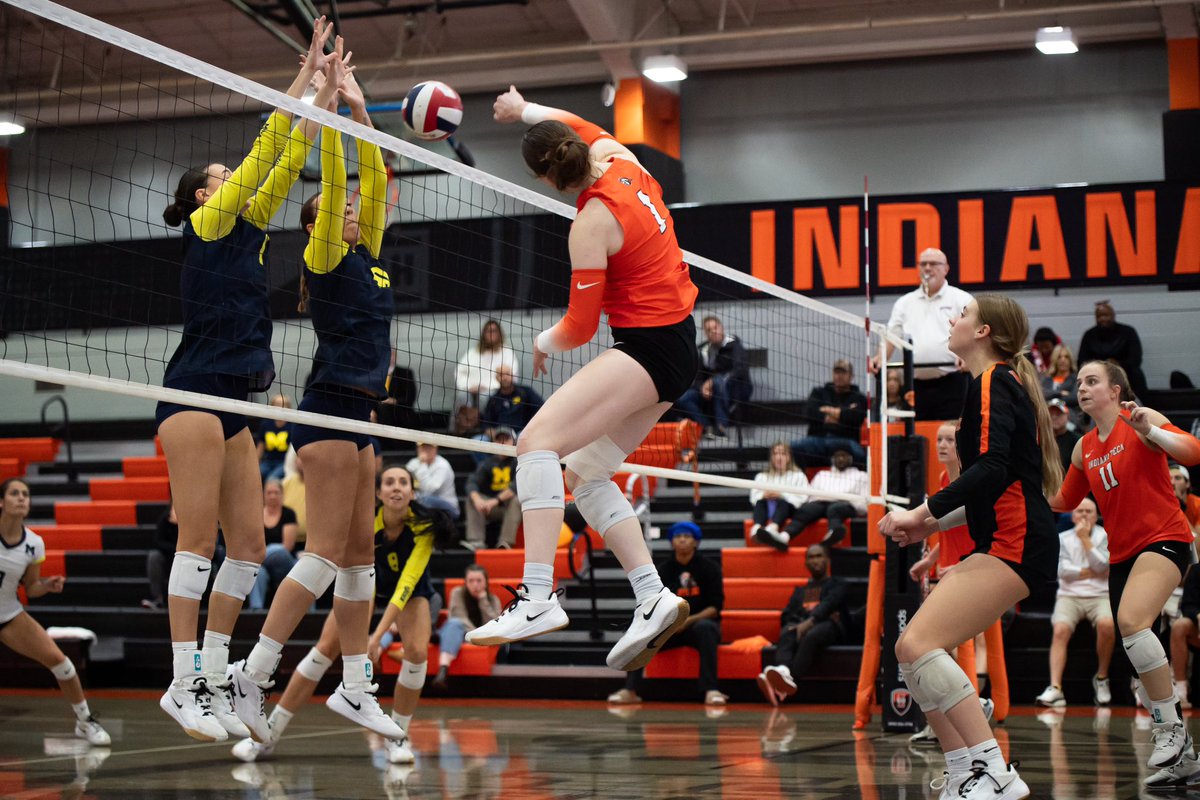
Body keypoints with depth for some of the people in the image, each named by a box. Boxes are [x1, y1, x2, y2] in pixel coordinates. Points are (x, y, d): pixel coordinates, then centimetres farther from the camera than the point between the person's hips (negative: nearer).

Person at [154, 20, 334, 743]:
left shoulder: (247, 229, 20)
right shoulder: (207, 223, 1)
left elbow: (287, 161, 17)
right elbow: (267, 147, -4)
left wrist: (325, 88, 14)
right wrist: (308, 71, 0)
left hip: (236, 405, 8)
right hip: (195, 393, -8)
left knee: (249, 543, 4)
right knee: (200, 537, -12)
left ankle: (213, 676, 8)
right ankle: (184, 683, -12)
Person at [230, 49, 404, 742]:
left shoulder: (367, 257, 16)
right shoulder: (324, 257, -4)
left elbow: (374, 183, 16)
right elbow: (332, 185, -14)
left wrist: (360, 111, 12)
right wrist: (330, 103, -15)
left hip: (359, 414, 9)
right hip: (330, 412, -9)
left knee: (360, 551, 7)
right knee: (326, 552, -13)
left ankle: (356, 688, 9)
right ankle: (251, 676, -11)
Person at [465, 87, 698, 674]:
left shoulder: (592, 224, -17)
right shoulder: (619, 158, 5)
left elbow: (580, 326, -11)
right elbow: (580, 127, 31)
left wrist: (544, 343, 9)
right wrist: (525, 109, 41)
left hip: (648, 346, -10)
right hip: (677, 343, 10)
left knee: (539, 440, -21)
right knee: (584, 473, 12)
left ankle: (538, 597, -33)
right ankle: (653, 599, 7)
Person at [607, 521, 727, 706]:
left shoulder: (709, 567, 1)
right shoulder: (663, 570, 8)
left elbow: (716, 606, -5)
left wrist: (688, 620, -20)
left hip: (699, 622, -2)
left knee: (705, 627, -38)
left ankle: (710, 690, -45)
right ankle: (630, 691, -33)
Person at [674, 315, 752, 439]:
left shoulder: (734, 345, -6)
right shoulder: (704, 350, 8)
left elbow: (741, 371, -20)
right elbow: (698, 378, 7)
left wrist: (712, 381, -25)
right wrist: (702, 388, -19)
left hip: (738, 389, -5)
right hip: (711, 395, 5)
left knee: (718, 381, -38)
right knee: (682, 398, -19)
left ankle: (722, 427, -32)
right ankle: (708, 428, -26)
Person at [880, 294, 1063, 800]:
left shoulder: (993, 382, -7)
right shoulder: (1001, 384, 23)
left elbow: (993, 468, -22)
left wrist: (922, 512, -20)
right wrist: (933, 525, 21)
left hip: (1015, 546, -10)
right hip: (1003, 544, 10)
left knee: (919, 644, -21)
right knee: (910, 649, 5)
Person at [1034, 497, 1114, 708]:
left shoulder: (1105, 536, 10)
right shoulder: (1062, 538, 13)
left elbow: (1101, 565, -6)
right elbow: (1063, 570, -1)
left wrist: (1085, 539, -6)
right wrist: (1094, 572, -3)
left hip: (1100, 595, -1)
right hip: (1069, 595, 1)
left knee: (1107, 623, -33)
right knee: (1060, 630, -29)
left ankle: (1102, 678, -12)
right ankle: (1055, 689, -37)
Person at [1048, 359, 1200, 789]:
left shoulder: (1140, 420, -7)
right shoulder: (1085, 447, 12)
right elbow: (1064, 501, 24)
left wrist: (1150, 431, -34)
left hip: (1164, 538, -8)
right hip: (1122, 552, 8)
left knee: (1131, 620, -31)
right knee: (1139, 659, 6)